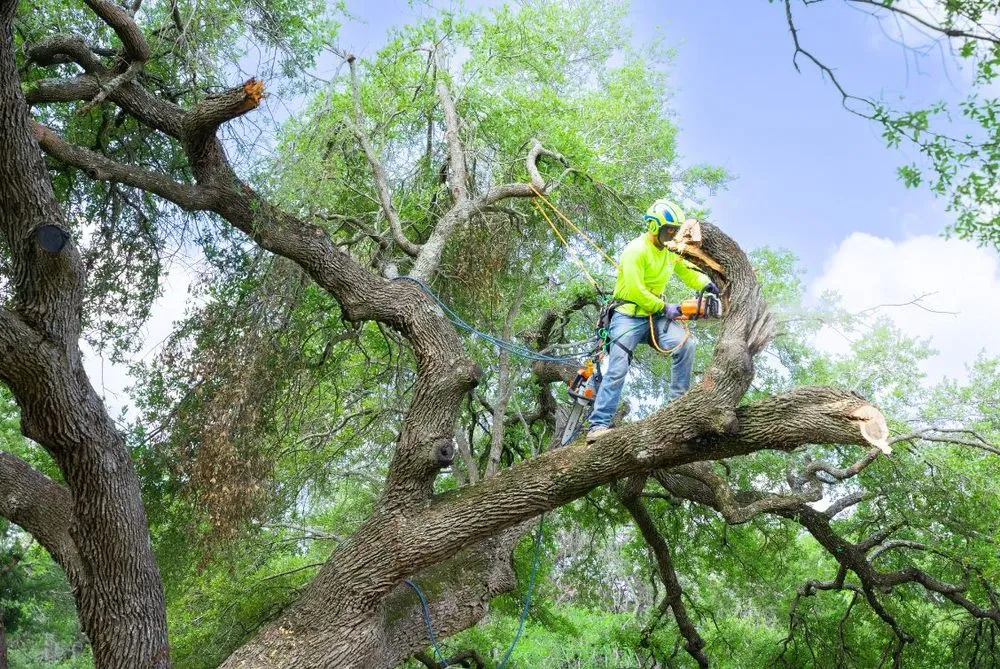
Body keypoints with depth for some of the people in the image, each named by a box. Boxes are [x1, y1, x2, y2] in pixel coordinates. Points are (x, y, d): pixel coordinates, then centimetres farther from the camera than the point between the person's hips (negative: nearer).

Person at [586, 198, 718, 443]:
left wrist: (706, 284, 0)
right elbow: (636, 291, -20)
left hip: (655, 315, 6)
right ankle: (598, 425, -16)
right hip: (629, 316, -6)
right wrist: (665, 308, -15)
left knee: (685, 343, -18)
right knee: (617, 369, -15)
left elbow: (686, 272, 21)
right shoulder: (636, 250, -16)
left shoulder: (670, 251, 8)